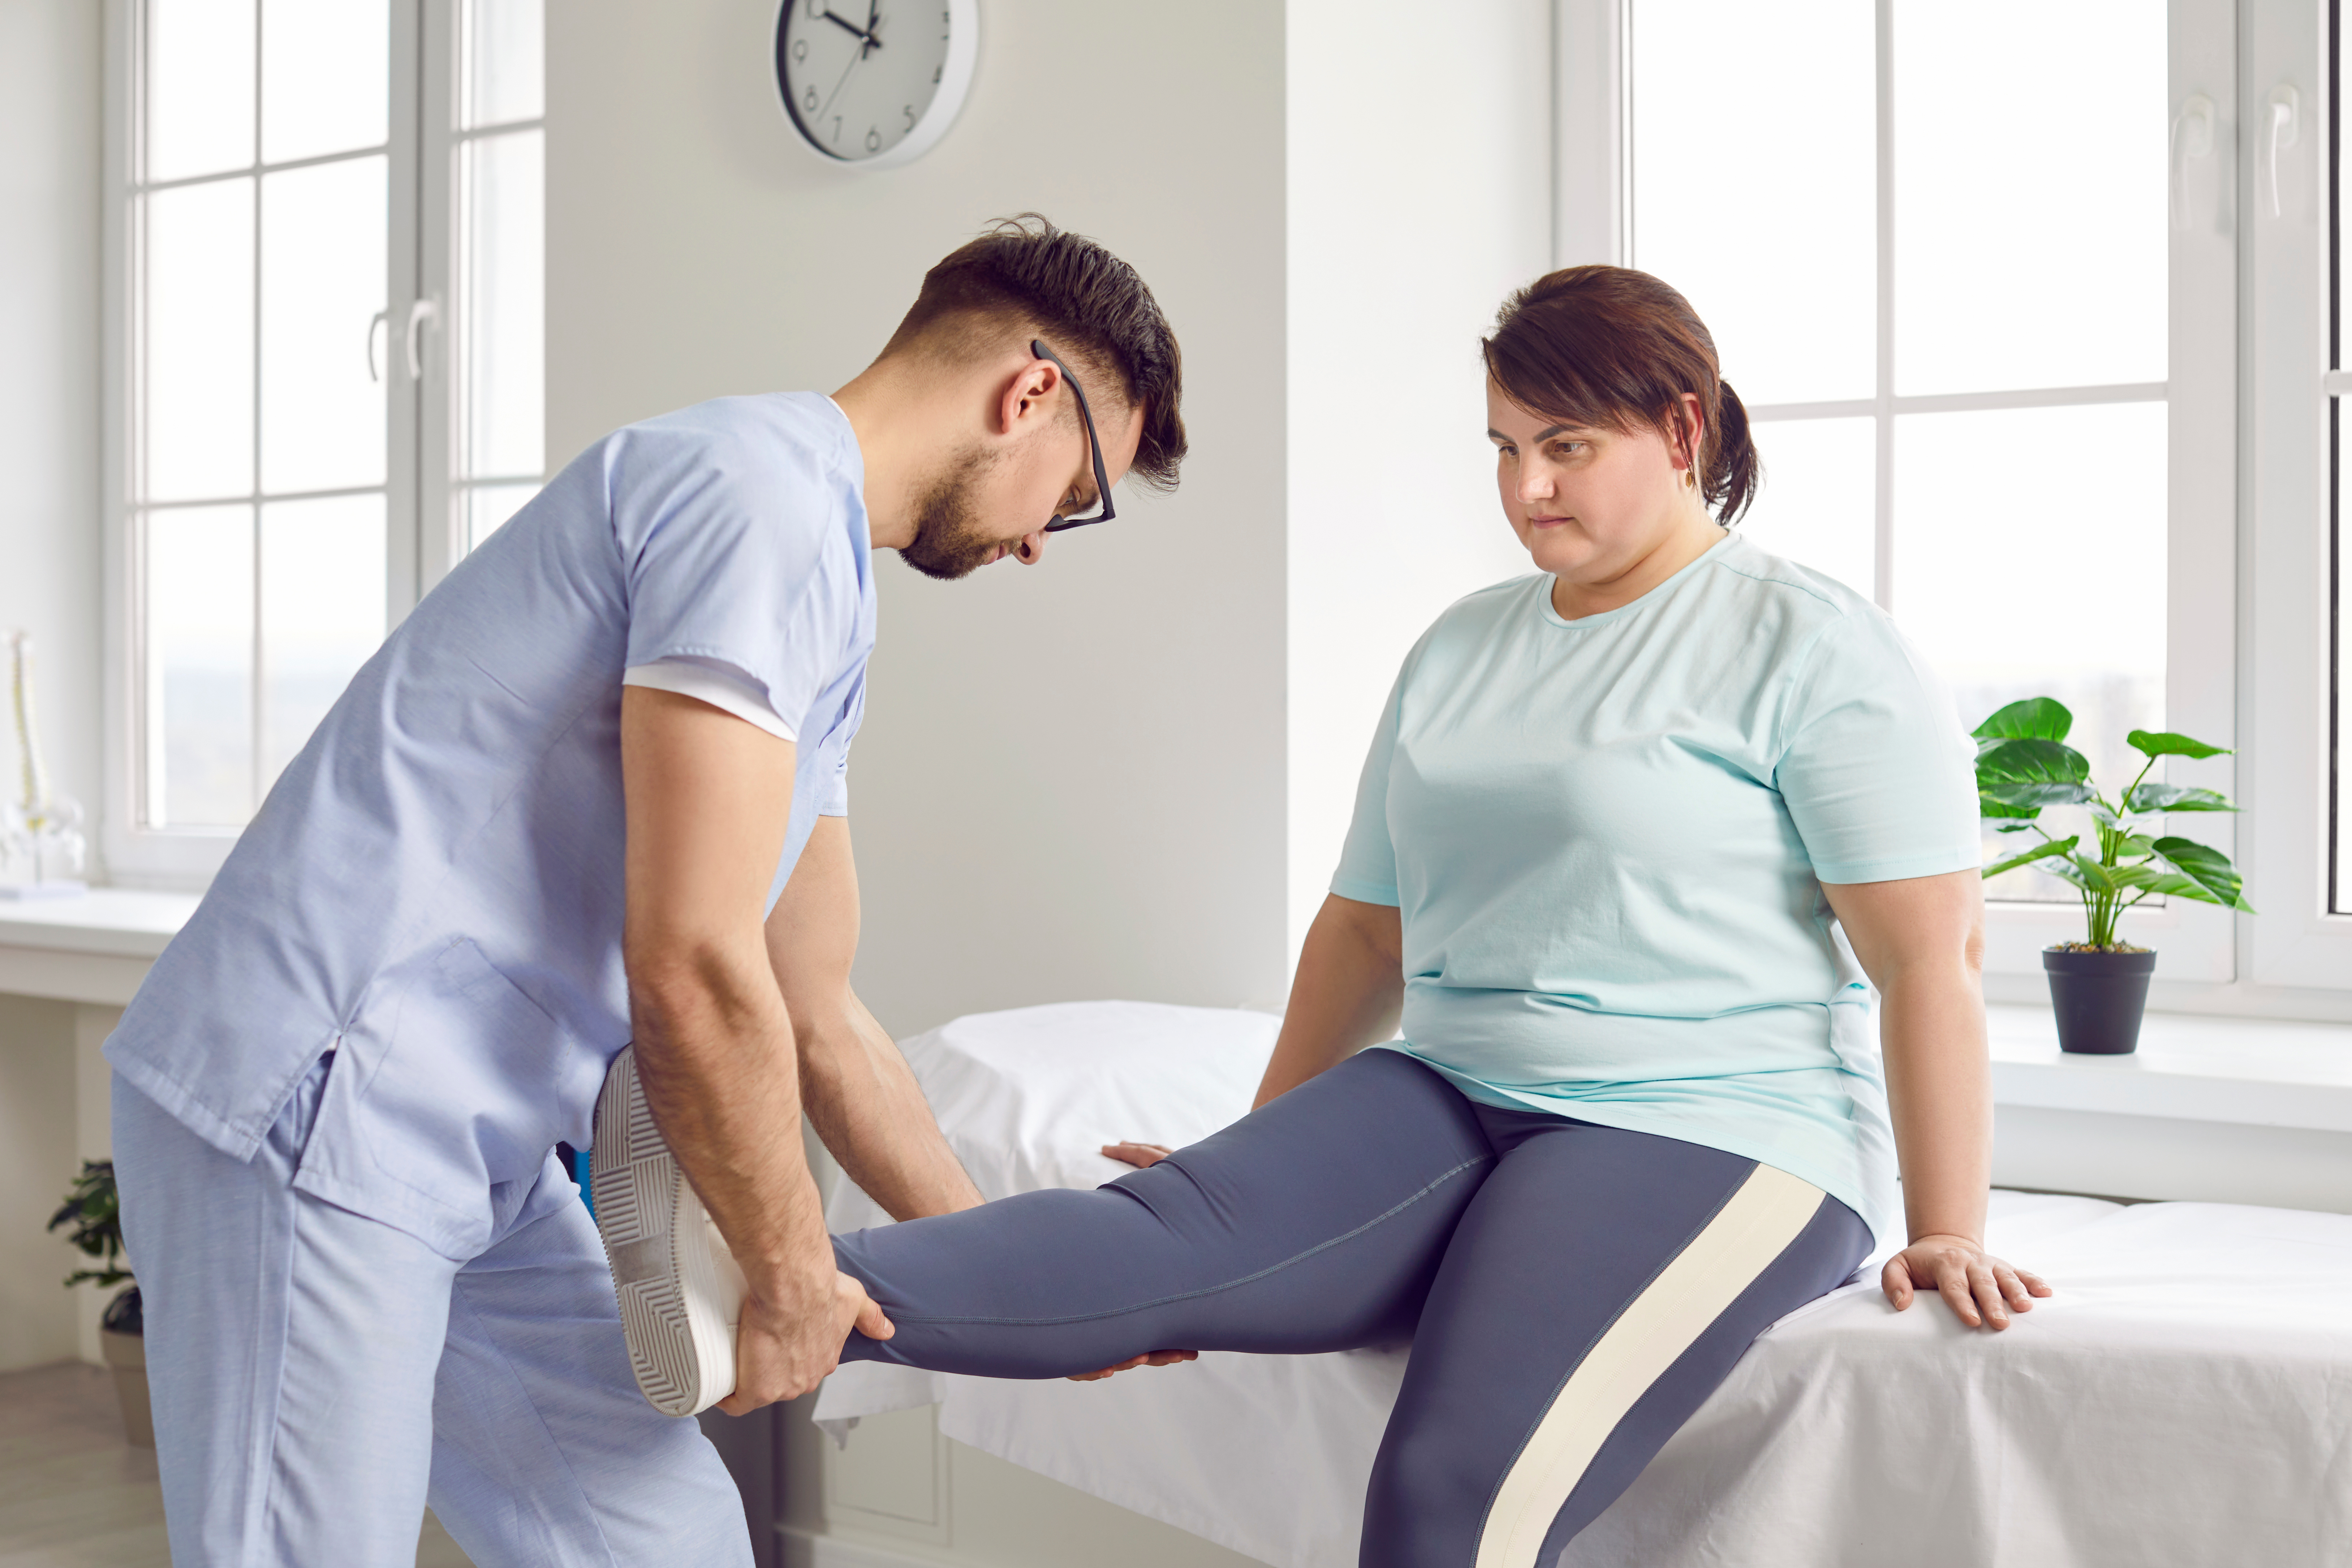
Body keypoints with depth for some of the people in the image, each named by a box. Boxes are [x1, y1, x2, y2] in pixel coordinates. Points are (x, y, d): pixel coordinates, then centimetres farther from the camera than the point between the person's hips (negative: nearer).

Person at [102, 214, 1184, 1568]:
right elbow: (694, 972, -20)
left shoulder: (829, 605, 18)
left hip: (479, 1151, 10)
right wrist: (795, 1281, -6)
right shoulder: (765, 490, -15)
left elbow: (817, 1019, 23)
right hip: (317, 1106, -10)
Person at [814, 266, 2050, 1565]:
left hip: (1704, 1133, -4)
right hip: (1452, 1106, 5)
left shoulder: (1809, 648, -1)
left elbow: (1934, 957, -6)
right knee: (1178, 1230, -25)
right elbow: (1368, 926, 23)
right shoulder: (1459, 651, 19)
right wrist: (1266, 1159, 22)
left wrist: (1947, 1233, -11)